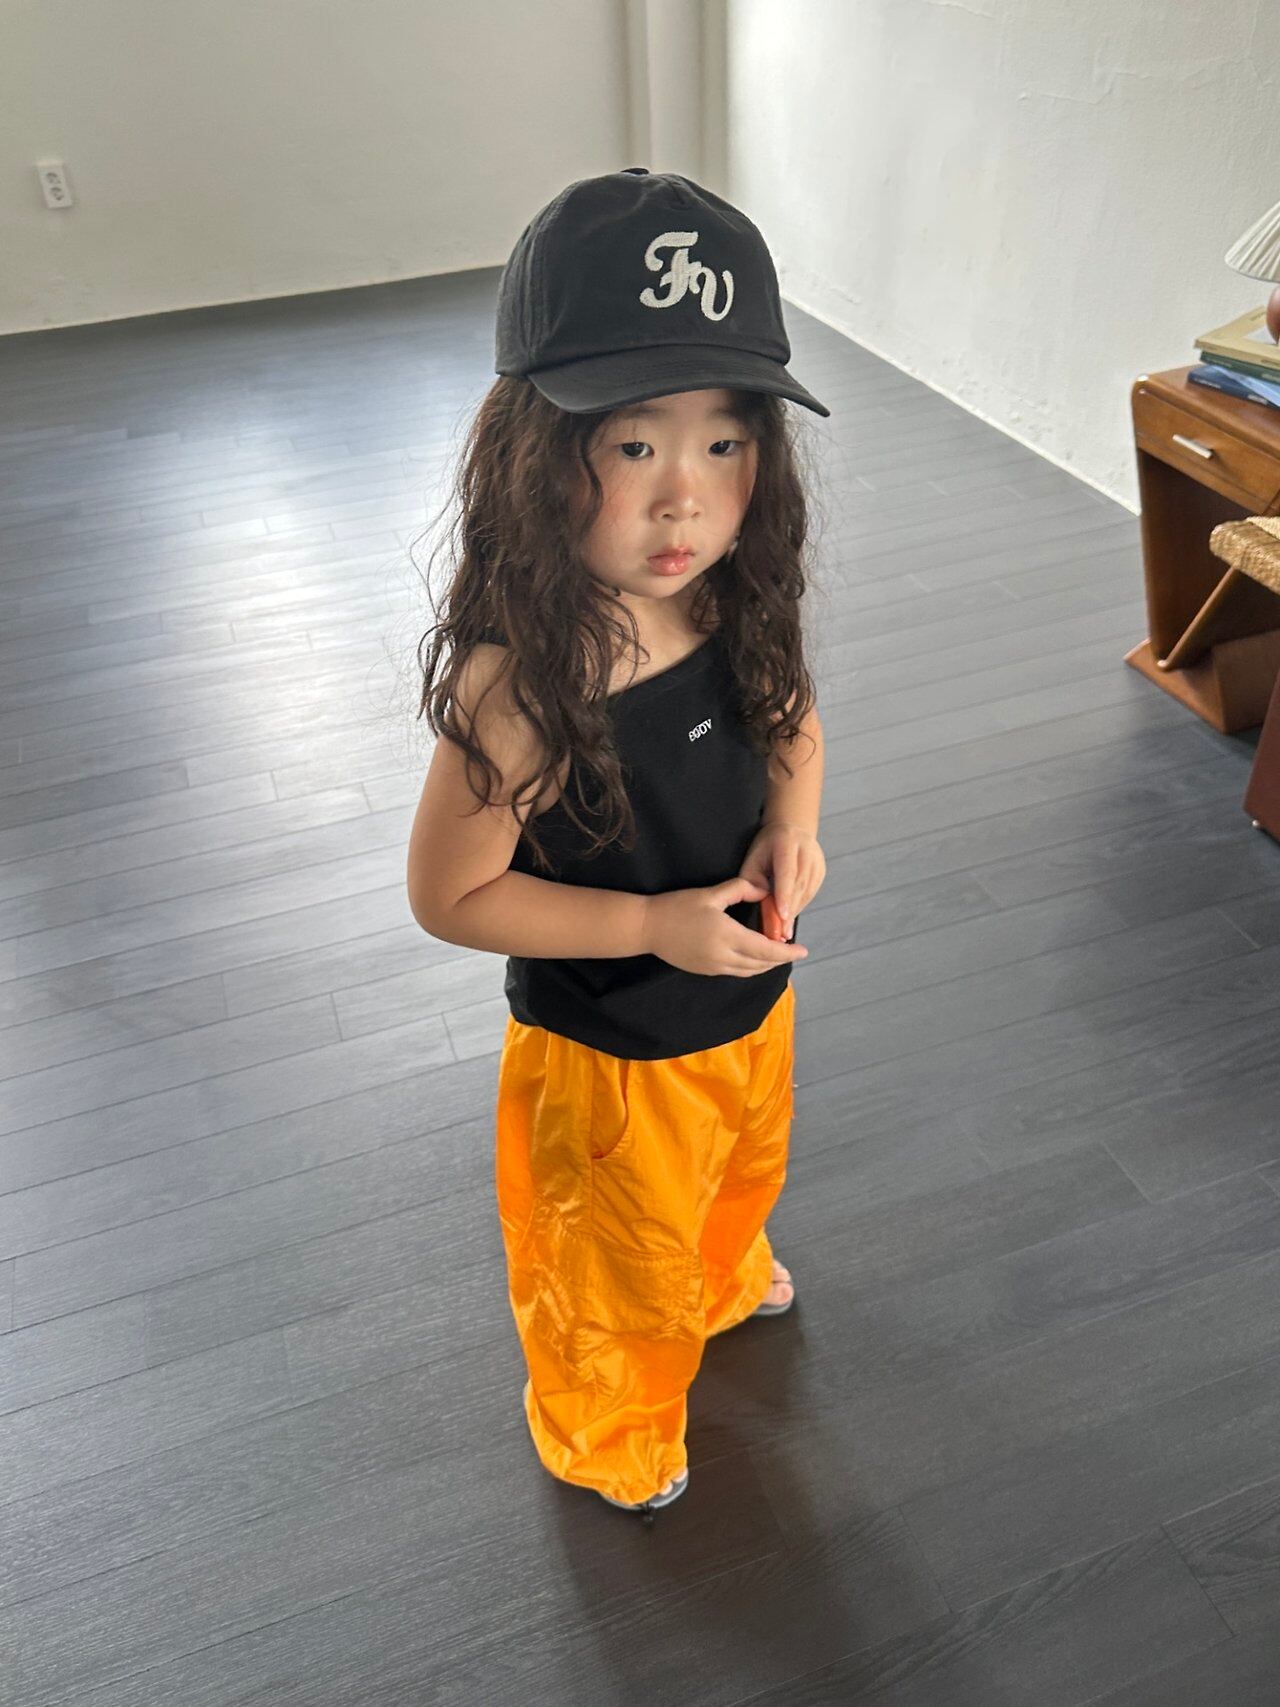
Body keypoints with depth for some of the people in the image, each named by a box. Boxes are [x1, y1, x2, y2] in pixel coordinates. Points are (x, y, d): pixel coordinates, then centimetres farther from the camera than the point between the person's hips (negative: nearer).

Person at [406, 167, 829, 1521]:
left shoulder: (736, 611, -15)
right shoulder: (520, 685, -34)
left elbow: (794, 722, 5)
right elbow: (449, 895, -24)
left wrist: (792, 825, -16)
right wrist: (656, 925, -28)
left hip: (753, 1002, 6)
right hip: (611, 1053, -6)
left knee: (739, 1178, 36)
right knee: (620, 1269, 22)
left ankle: (724, 1283, 72)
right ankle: (607, 1433, 55)